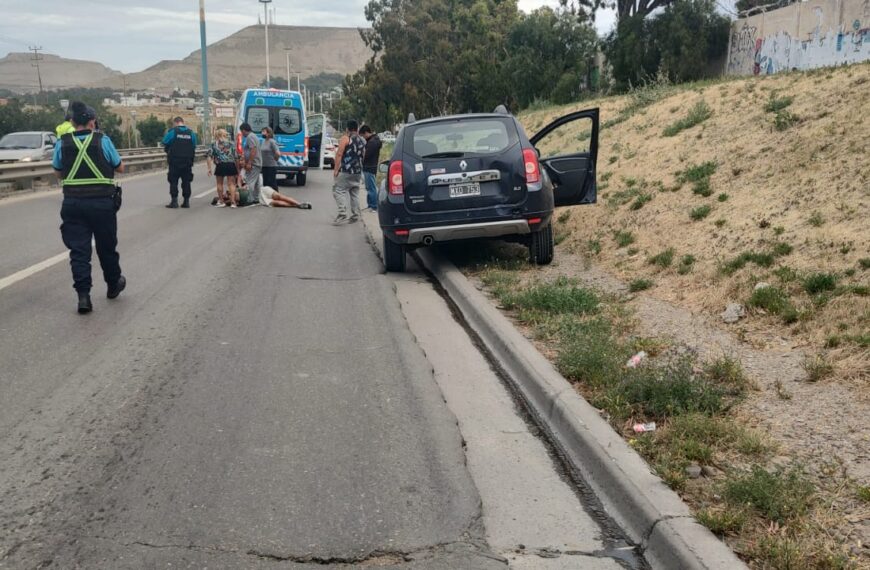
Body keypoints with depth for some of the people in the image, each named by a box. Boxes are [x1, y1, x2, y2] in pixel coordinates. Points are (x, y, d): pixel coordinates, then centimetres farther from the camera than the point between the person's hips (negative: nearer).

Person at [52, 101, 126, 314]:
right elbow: (120, 168, 5)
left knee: (78, 249, 3)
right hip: (102, 202, -1)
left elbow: (58, 173, 13)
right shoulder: (103, 141, -6)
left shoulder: (62, 143, 1)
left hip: (73, 203, 1)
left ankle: (83, 295, -5)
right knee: (106, 247, 15)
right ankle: (113, 285, 32)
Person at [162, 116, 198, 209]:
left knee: (173, 181, 3)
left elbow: (165, 143, -1)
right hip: (188, 161, 3)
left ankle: (174, 201, -1)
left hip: (175, 160, -3)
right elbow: (194, 146, 7)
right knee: (186, 181, 9)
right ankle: (186, 201, 9)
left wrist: (168, 152, 16)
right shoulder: (191, 133, 4)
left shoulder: (172, 131, -6)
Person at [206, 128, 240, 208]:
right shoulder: (231, 144, 10)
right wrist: (237, 170, 14)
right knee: (231, 183, 4)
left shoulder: (214, 144, 7)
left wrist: (209, 168, 0)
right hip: (231, 165, 1)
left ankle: (221, 201, 20)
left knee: (220, 184, 14)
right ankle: (233, 202, -5)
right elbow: (236, 158, 8)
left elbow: (209, 157, -2)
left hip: (220, 166, -1)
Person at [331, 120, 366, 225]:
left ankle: (342, 213, -21)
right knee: (355, 193, 13)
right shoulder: (362, 140, 15)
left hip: (346, 171, -7)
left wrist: (336, 169, -12)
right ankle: (355, 215, 13)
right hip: (358, 171, 7)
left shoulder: (345, 138, -6)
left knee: (339, 190, -7)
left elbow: (339, 154, -13)